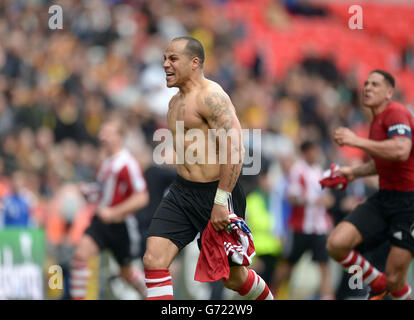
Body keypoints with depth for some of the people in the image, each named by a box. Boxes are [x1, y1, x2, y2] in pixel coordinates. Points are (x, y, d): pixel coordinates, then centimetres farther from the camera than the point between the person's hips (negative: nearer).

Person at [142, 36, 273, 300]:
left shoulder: (211, 96, -16)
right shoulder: (176, 102, 14)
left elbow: (234, 149, -24)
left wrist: (221, 201, -27)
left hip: (216, 192, -8)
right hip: (182, 191, 8)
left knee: (233, 277, 7)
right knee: (153, 260, -11)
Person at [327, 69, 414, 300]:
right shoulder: (377, 120, 16)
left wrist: (357, 141, -25)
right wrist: (354, 172, 20)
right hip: (384, 198, 8)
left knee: (394, 281, -9)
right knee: (336, 243, -10)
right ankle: (378, 284, 12)